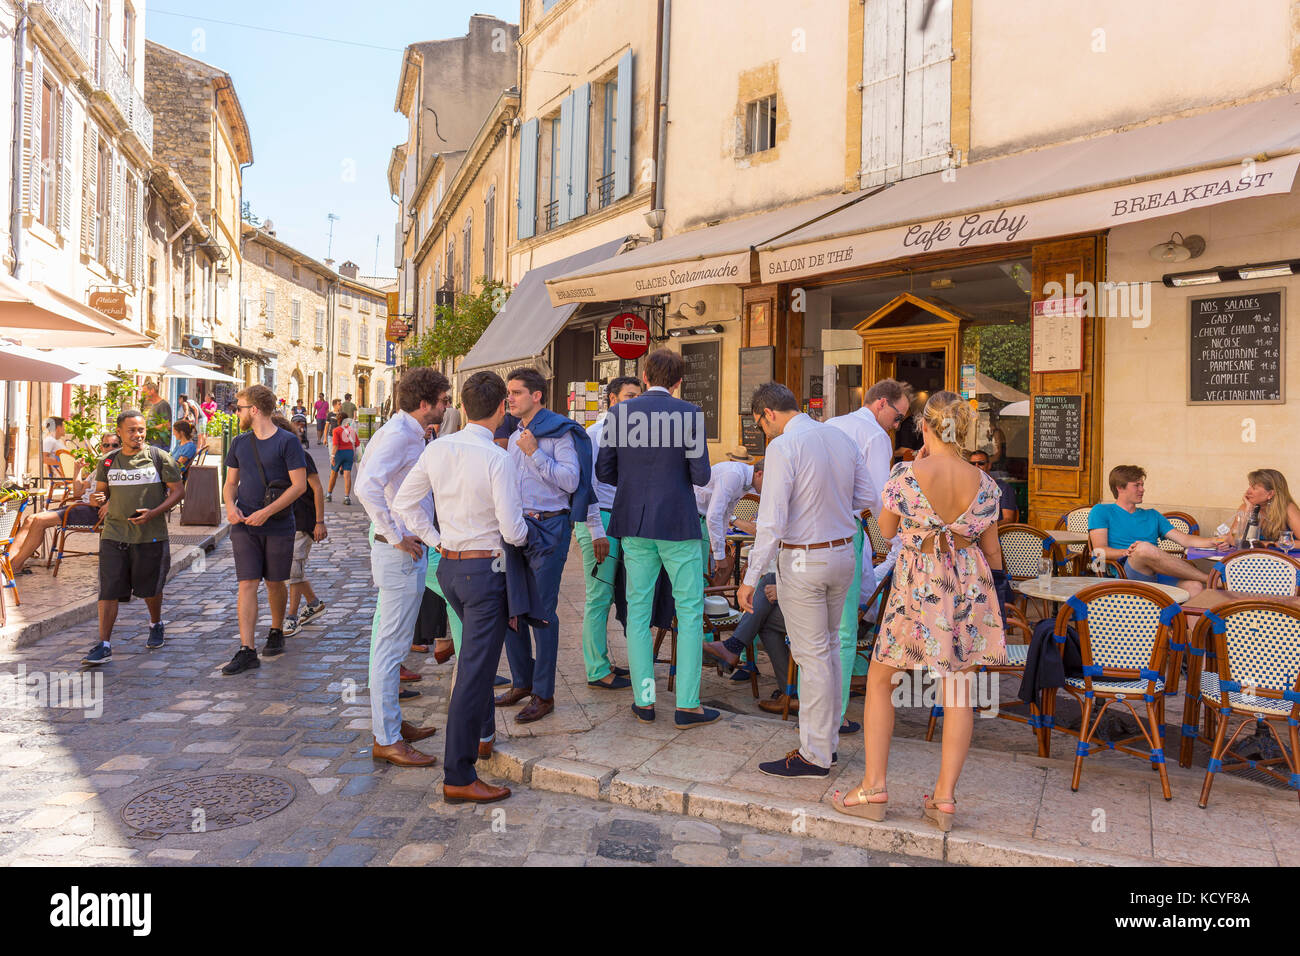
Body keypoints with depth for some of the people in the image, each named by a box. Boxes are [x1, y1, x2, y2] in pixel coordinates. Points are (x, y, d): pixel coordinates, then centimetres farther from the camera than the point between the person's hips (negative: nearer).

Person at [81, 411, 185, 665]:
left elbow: (178, 490, -1)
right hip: (114, 535, 2)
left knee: (150, 588, 12)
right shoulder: (108, 461, 8)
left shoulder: (159, 457, -2)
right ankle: (104, 646, 0)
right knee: (109, 590, -4)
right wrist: (104, 502, -5)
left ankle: (156, 626, 39)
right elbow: (100, 491, 20)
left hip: (151, 535, -2)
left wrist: (154, 513, -14)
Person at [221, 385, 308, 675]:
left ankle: (276, 632, 33)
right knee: (247, 584, -4)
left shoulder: (287, 441, -6)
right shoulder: (239, 443, 11)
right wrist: (230, 506, -5)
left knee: (275, 583, 10)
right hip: (244, 526, 3)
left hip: (278, 526, -3)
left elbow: (299, 485, -10)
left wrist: (267, 512, -17)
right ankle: (246, 651, -5)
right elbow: (231, 482, 17)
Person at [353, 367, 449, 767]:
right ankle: (386, 740, 6)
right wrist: (396, 537, -24)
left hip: (407, 550, 10)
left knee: (390, 643, 17)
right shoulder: (399, 435, -17)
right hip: (401, 554, -10)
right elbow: (367, 486, -30)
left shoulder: (409, 434, 14)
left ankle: (391, 724, 30)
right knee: (391, 645, -3)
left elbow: (368, 480, 25)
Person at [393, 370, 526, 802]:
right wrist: (525, 531, 6)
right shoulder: (498, 459, -18)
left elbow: (404, 503, 7)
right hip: (485, 569, -7)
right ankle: (458, 778, 7)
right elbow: (512, 530, -17)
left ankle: (482, 734, 41)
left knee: (477, 652, 28)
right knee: (475, 670, -1)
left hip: (448, 567, 8)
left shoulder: (437, 449, 1)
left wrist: (436, 540, 12)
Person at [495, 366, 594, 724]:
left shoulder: (559, 432, -7)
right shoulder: (515, 437, 17)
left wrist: (535, 453, -18)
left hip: (549, 527, -8)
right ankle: (522, 682, 25)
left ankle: (544, 694, 7)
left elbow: (571, 480, -17)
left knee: (541, 611, -4)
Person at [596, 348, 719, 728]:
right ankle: (687, 704, 8)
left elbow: (604, 471, 3)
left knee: (638, 610, 12)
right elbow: (701, 476, -10)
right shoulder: (689, 414, -7)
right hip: (677, 524, -3)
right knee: (690, 612, 7)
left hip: (634, 525, 3)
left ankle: (644, 701, 17)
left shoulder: (619, 412, 0)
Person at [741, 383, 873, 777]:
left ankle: (815, 756, 13)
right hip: (844, 553, 8)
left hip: (802, 560, -7)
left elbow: (772, 521, -20)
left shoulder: (783, 446, -16)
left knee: (813, 656, 1)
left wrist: (751, 578, -16)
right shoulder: (841, 437, 6)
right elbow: (866, 496, 12)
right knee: (829, 648, 19)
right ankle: (828, 739, 31)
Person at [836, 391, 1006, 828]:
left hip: (918, 585, -3)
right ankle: (945, 796, 17)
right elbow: (992, 550, 6)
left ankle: (874, 787, 13)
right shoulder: (984, 484, -3)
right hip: (969, 585, 4)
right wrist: (989, 593, 24)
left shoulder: (906, 475, -14)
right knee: (959, 692, 11)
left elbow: (886, 530, 3)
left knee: (880, 680, 11)